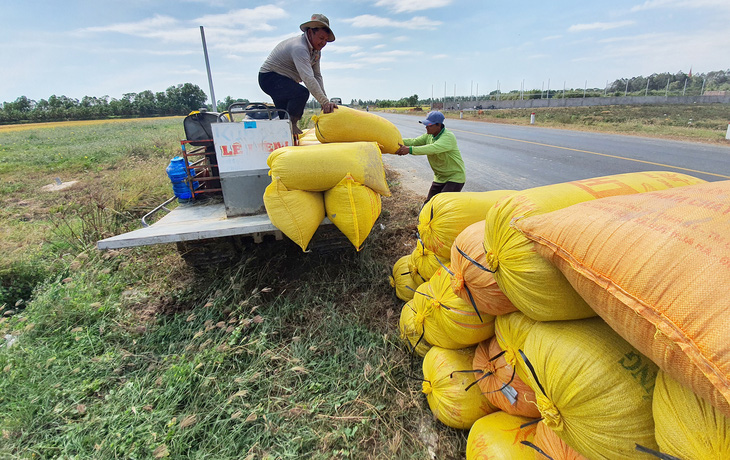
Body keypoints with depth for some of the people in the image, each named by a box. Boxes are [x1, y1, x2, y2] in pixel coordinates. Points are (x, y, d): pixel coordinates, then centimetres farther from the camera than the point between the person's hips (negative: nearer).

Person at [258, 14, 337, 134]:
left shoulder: (316, 50, 2)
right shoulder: (299, 48, -28)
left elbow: (317, 76, -1)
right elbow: (308, 79, -39)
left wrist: (325, 101, -13)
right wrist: (325, 102, -45)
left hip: (284, 80, 10)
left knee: (286, 116, 14)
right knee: (302, 93, -32)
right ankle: (290, 125, -17)